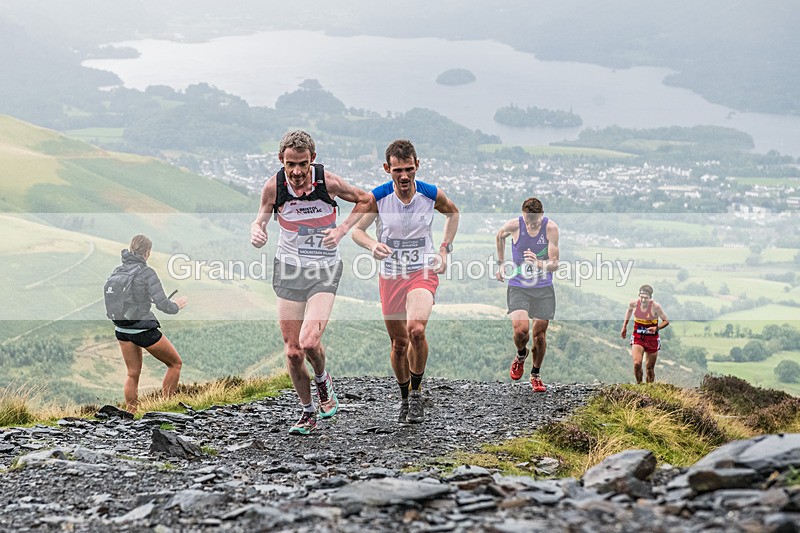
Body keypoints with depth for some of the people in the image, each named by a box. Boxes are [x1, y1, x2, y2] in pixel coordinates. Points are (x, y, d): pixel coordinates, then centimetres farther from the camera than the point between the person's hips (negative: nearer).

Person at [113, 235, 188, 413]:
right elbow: (162, 304, -18)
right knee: (175, 363, 13)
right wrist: (176, 306, 1)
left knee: (133, 374, 19)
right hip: (144, 330, -6)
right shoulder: (147, 273, -16)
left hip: (122, 330, 6)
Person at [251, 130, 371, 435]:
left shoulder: (328, 182, -14)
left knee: (309, 343, -19)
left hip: (324, 272, -2)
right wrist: (256, 231, -17)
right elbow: (261, 218, 7)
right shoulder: (273, 186, -10)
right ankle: (308, 411, 22)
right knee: (293, 351, 0)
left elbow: (364, 200, 4)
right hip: (289, 269, 2)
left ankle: (322, 380, 15)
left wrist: (341, 230, -9)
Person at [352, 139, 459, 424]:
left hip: (423, 272, -1)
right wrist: (373, 245, -22)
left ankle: (416, 393, -6)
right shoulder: (377, 197, -12)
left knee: (416, 330, -25)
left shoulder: (433, 195, -9)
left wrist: (444, 249, 5)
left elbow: (453, 213, 13)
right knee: (399, 342, 8)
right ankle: (405, 397, 31)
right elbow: (356, 229, 0)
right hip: (390, 275, 1)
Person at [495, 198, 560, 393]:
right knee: (521, 329, -19)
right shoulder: (514, 225, -13)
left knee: (540, 334, 3)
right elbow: (500, 236, 12)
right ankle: (520, 355, 16)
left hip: (543, 288, 1)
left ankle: (535, 375, 25)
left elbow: (554, 264, -16)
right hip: (518, 286, -1)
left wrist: (539, 264, -36)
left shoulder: (551, 228, -15)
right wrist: (500, 264, 17)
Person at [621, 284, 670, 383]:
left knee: (650, 369, 8)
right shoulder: (634, 303, -11)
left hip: (652, 339, -1)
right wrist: (624, 326, 16)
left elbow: (666, 321, -9)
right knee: (637, 363, -18)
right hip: (637, 338, 1)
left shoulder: (655, 306, -19)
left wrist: (656, 328, -28)